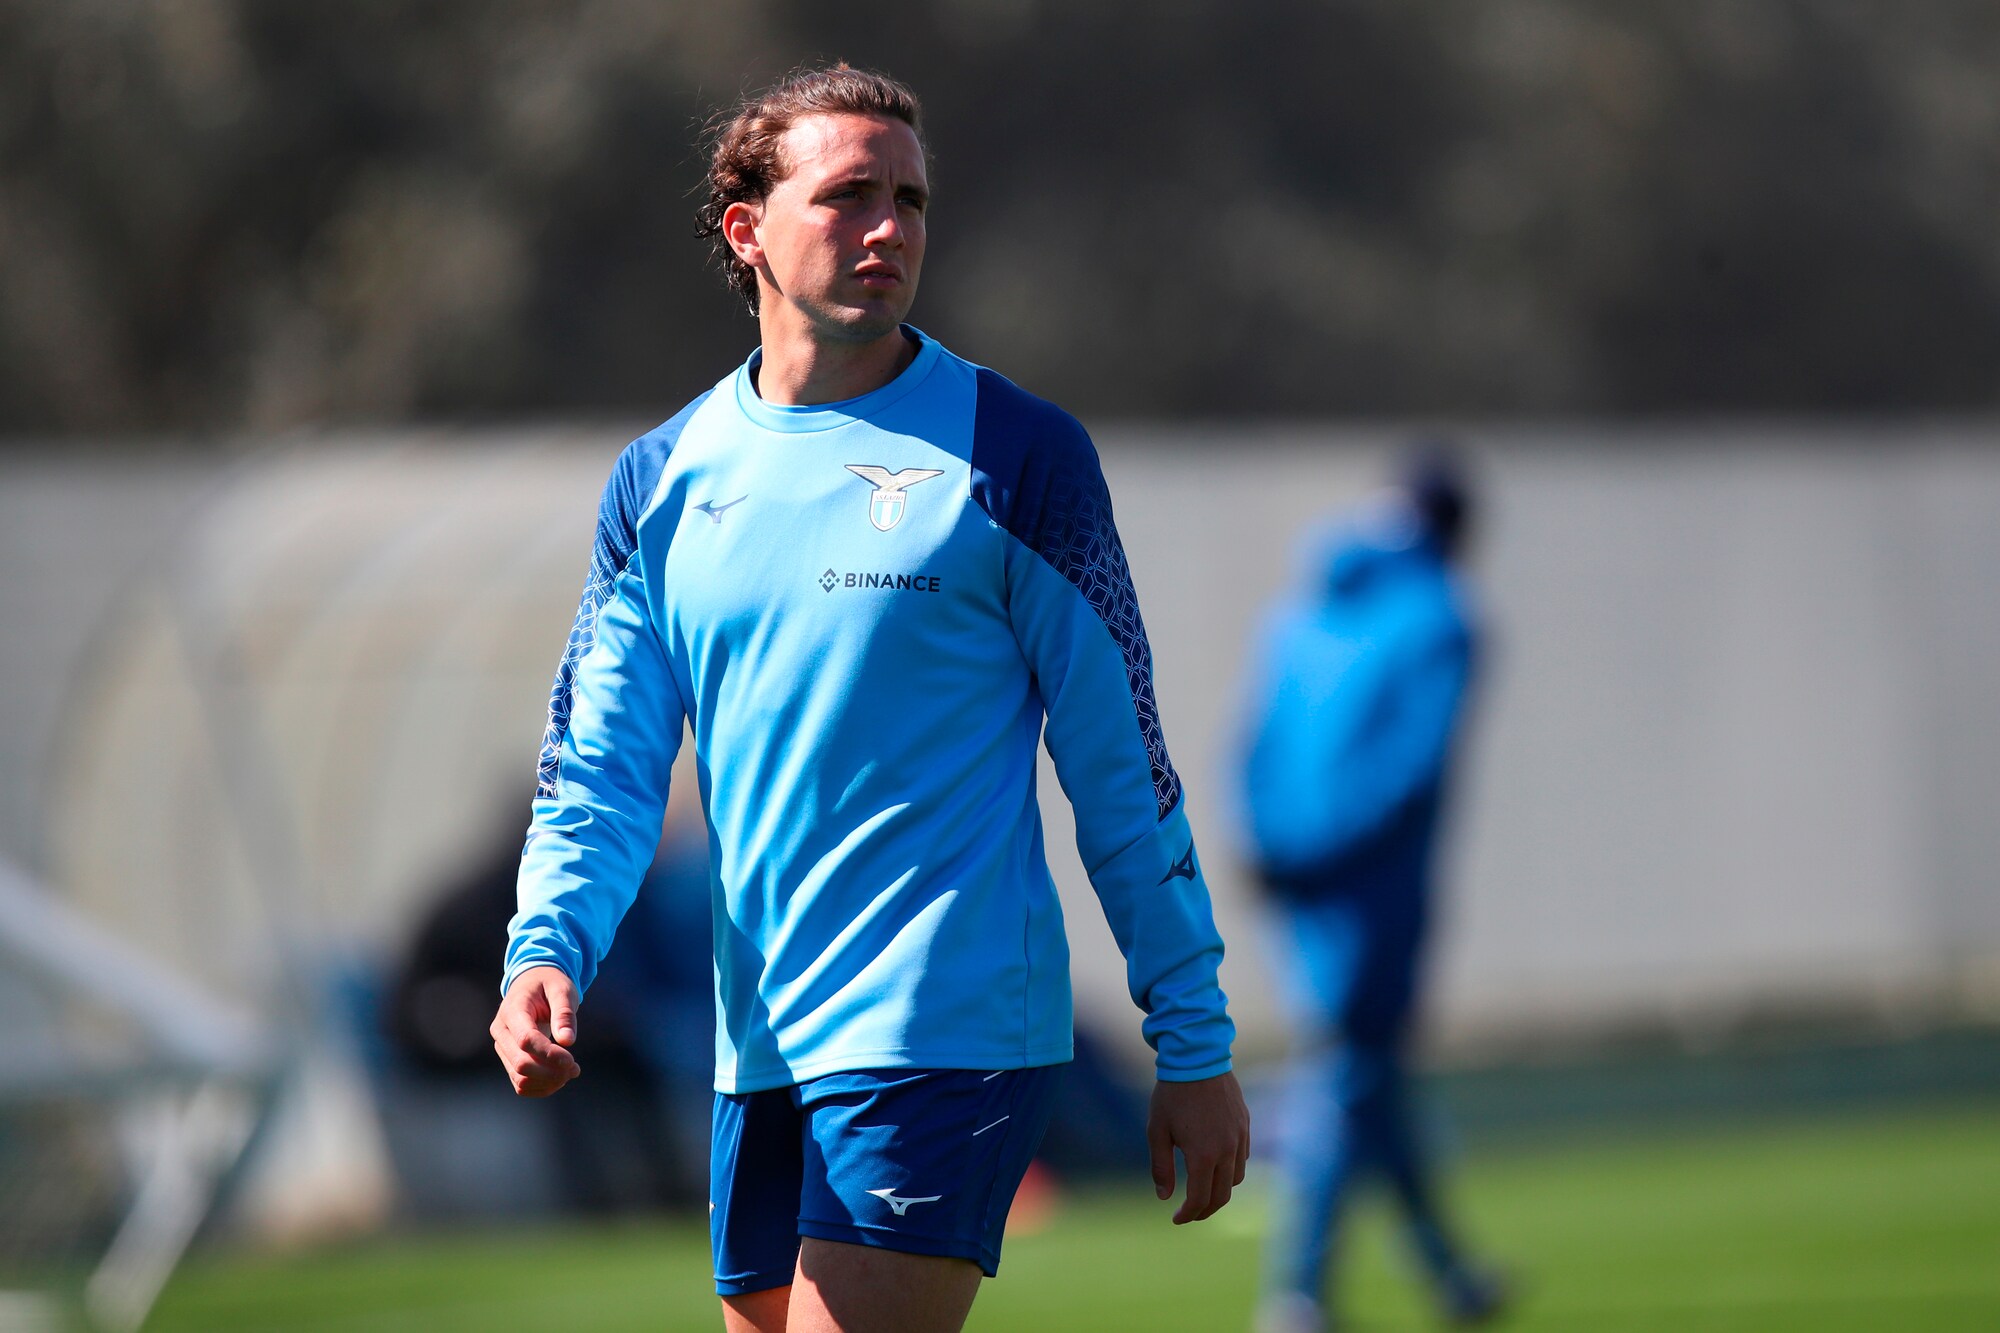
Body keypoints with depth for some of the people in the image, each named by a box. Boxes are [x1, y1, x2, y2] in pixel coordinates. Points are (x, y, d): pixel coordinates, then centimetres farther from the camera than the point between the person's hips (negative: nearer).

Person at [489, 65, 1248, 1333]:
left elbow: (1124, 761, -1)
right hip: (758, 1053, 6)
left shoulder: (1017, 454, -2)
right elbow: (601, 770, 10)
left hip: (946, 1036, -6)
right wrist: (547, 954, -10)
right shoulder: (662, 481, 10)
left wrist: (1197, 1044, -2)